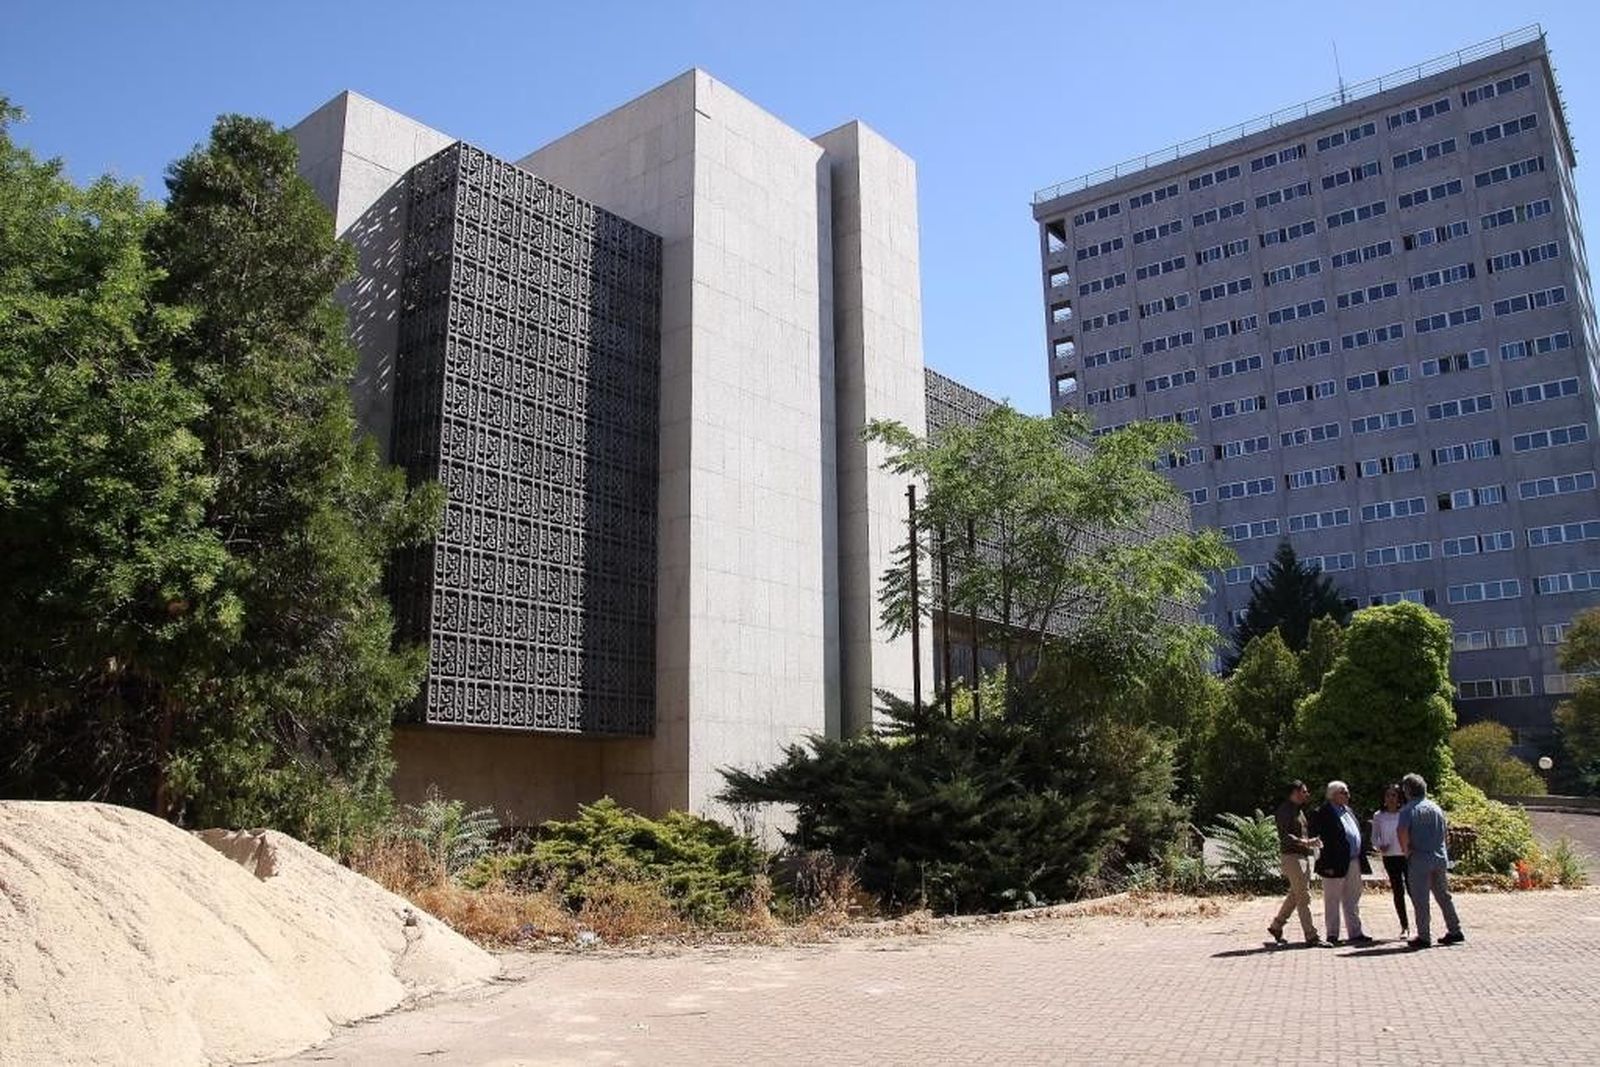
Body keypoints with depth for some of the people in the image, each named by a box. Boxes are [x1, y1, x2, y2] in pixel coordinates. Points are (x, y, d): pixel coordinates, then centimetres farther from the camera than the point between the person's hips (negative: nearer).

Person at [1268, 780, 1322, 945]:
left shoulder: (1299, 810, 19)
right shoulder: (1284, 810, -11)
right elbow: (1284, 836, -21)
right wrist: (1304, 842, -32)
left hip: (1304, 855, 10)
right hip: (1291, 856, -10)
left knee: (1295, 895, 14)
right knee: (1304, 897, -9)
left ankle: (1276, 926, 26)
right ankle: (1312, 936, -7)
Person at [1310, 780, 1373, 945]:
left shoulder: (1348, 811, 15)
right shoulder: (1323, 813, -13)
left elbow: (1358, 834, 21)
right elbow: (1317, 839, -16)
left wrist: (1362, 859, 12)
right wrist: (1327, 864, -20)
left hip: (1354, 863, 8)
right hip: (1336, 865, -8)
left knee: (1352, 900, 14)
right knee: (1332, 901, 3)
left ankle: (1356, 933, 21)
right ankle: (1332, 935, 11)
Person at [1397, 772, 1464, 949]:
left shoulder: (1409, 809, -9)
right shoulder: (1436, 808, 10)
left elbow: (1401, 832, -22)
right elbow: (1446, 831, 16)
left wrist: (1406, 850, -9)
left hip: (1420, 859, -6)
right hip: (1440, 857, 6)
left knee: (1420, 899, 0)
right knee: (1444, 896, 17)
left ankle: (1423, 937, 2)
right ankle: (1455, 931, 22)